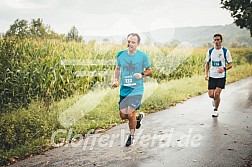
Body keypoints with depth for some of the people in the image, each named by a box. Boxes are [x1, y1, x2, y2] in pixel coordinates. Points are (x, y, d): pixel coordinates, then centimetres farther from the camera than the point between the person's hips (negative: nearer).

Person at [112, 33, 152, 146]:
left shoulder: (143, 56, -6)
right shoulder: (121, 55, 1)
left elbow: (149, 70, 6)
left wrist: (142, 74, -14)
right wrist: (116, 80, 0)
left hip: (136, 90, -4)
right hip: (124, 89, 4)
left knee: (130, 114, -10)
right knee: (123, 115, 6)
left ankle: (131, 136, 16)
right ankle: (138, 117, 38)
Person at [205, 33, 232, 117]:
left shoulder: (226, 51, -4)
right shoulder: (210, 51, 4)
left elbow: (230, 64, -1)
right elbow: (207, 64, 12)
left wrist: (224, 68, -21)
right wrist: (206, 74, -1)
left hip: (221, 76, -2)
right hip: (212, 76, 3)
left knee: (217, 93, -12)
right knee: (211, 95, -2)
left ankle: (215, 110, 9)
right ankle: (215, 99, 35)